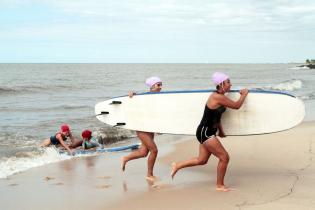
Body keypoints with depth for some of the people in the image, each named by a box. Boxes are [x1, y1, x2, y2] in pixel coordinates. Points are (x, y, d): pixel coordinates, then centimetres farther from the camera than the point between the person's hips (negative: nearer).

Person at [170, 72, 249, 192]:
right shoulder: (218, 97, -21)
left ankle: (177, 166, 29)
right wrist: (244, 94, 1)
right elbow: (236, 106, -16)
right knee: (224, 157, -4)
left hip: (208, 132, 10)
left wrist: (220, 131, 24)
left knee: (202, 160, 17)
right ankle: (220, 185, 10)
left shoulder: (219, 96, 9)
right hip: (205, 133, -10)